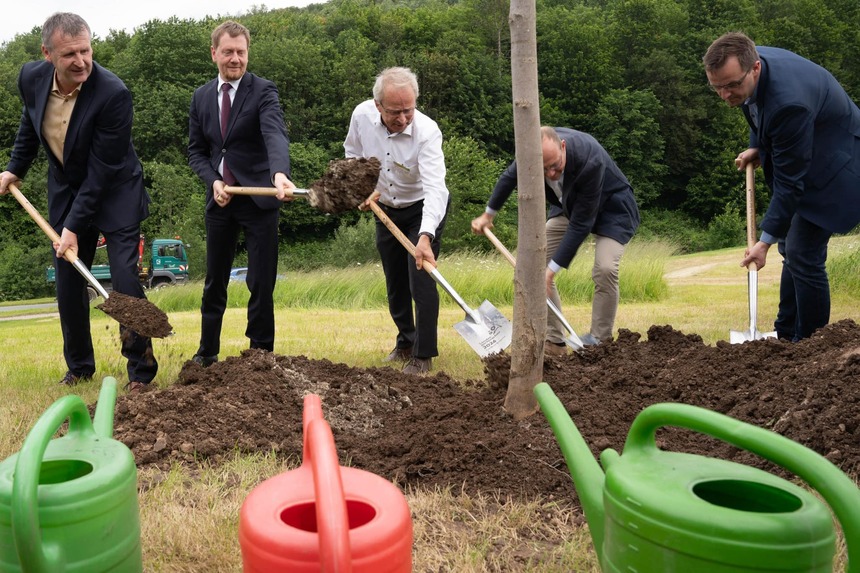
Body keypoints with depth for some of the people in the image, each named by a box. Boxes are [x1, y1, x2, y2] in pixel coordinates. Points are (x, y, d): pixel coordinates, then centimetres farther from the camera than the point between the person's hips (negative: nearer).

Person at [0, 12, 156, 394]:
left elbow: (102, 170, -24)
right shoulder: (31, 78, -11)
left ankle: (141, 370, 4)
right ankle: (79, 366, 25)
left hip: (115, 194, -5)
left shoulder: (113, 94, -28)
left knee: (124, 279, -11)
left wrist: (74, 227, -22)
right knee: (67, 282, 8)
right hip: (65, 191, 5)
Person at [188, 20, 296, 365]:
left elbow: (275, 135, -26)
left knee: (261, 283, -1)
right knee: (214, 281, 13)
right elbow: (196, 151, 12)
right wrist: (213, 181, -8)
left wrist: (280, 174, -46)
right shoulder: (201, 97, 7)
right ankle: (207, 351, 27)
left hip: (259, 199, -4)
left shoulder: (263, 91, -8)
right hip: (220, 199, 4)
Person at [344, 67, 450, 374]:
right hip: (386, 209, 5)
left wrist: (425, 237, -54)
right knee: (395, 282, 13)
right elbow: (353, 154, 5)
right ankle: (405, 342, 32)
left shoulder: (427, 131, -31)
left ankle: (423, 354, -1)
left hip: (424, 209, -5)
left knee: (421, 279, -13)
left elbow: (434, 188, -42)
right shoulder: (362, 115, -18)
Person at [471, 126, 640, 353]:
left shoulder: (590, 162, -41)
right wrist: (488, 215, 13)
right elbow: (510, 176, -1)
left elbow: (581, 223, -36)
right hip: (569, 204, 6)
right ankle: (553, 340, 2)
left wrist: (551, 270, -35)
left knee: (605, 269, -25)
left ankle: (599, 342, -7)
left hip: (610, 207, -5)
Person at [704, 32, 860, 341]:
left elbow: (789, 180, -30)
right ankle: (786, 336, 24)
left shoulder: (787, 102, -37)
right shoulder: (749, 61, -12)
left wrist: (766, 240, -25)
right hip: (798, 157, 9)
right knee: (791, 249, 13)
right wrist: (757, 147, 1)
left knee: (803, 255, -11)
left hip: (831, 164, -9)